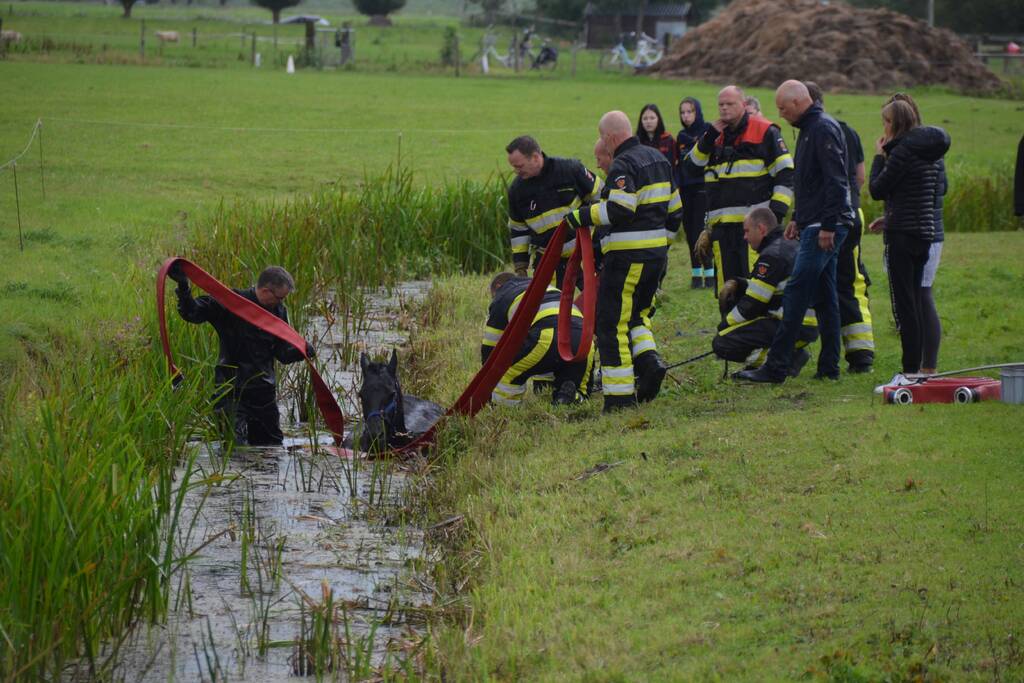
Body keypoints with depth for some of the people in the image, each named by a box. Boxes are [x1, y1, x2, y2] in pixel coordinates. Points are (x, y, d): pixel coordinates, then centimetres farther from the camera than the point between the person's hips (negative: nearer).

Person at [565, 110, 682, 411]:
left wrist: (582, 216, -17)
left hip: (627, 257, -9)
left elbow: (619, 208, -26)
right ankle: (648, 360, -1)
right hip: (657, 252, 9)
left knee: (611, 324, -3)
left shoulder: (623, 165, -14)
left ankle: (620, 395, -5)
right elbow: (674, 208, 20)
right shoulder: (658, 159, 15)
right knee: (636, 314, 23)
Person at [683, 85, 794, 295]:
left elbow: (785, 172, -1)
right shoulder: (716, 136, 19)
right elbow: (692, 166, 13)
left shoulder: (764, 132, 1)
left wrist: (777, 210, -10)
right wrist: (709, 137, 1)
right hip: (722, 226, 6)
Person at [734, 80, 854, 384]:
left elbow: (835, 180, -21)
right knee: (824, 298, 11)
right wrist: (798, 218, 24)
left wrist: (827, 225, -23)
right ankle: (829, 367, 13)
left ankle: (776, 367, -11)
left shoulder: (823, 129, -14)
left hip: (824, 229, -11)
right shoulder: (810, 128, 18)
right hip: (818, 226, 11)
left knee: (795, 294, -11)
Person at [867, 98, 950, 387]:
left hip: (902, 234, -9)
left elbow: (877, 189, -12)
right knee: (915, 301, 14)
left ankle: (910, 371, -8)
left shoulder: (903, 151, -14)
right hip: (925, 233, 9)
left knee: (904, 304, -7)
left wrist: (879, 156, 0)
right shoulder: (932, 153, 13)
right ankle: (917, 366, 15)